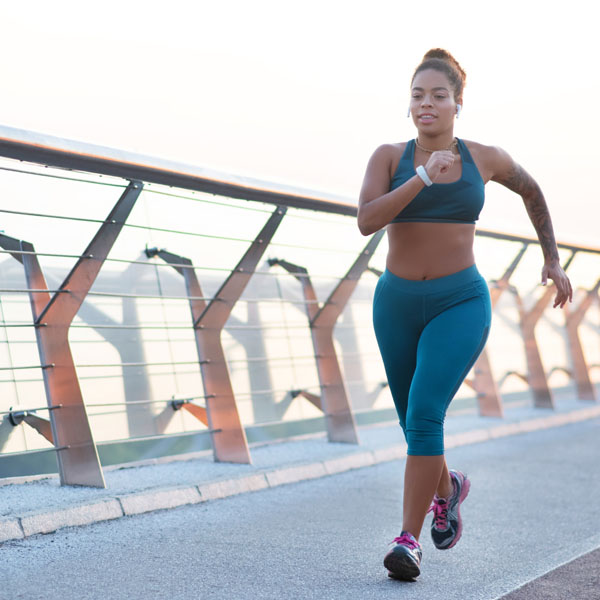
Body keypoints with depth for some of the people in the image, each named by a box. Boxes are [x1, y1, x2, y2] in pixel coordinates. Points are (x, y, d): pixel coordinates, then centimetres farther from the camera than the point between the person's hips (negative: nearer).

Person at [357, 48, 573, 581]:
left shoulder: (485, 157, 1)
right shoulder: (388, 157, -2)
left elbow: (531, 189, 21)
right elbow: (366, 222, -18)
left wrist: (553, 259, 19)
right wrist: (424, 177, -27)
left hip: (460, 305, -2)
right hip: (397, 305, 3)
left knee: (424, 416, -22)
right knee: (417, 424, 15)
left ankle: (408, 542, -13)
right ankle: (447, 488, 47)